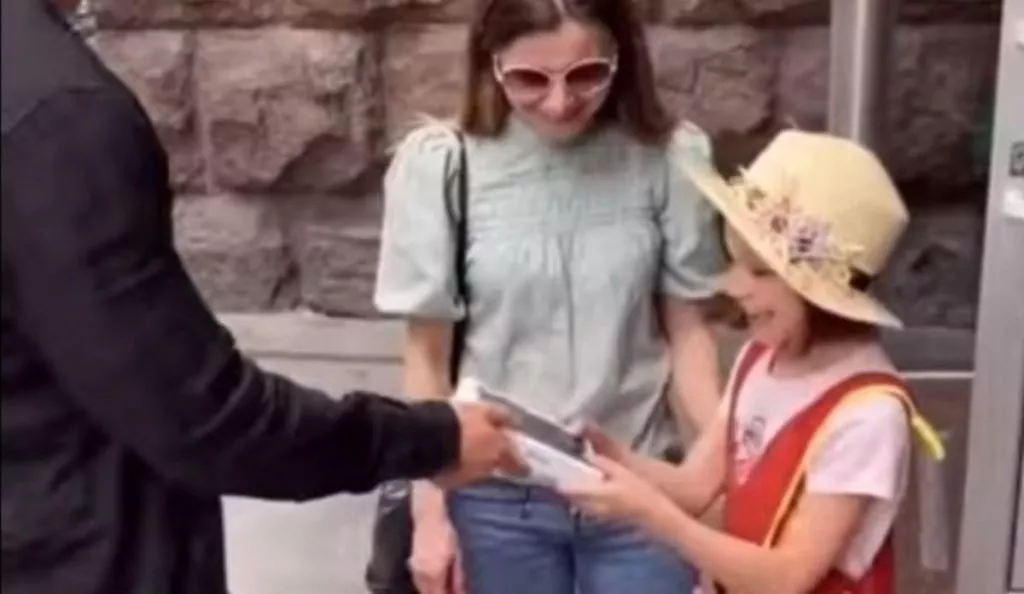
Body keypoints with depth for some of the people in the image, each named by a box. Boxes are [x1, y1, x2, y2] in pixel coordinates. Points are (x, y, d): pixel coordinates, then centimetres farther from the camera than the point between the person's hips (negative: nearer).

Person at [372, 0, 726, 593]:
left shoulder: (668, 157, -9)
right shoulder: (441, 165, -11)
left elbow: (687, 329, 0)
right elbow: (428, 354, -3)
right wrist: (430, 509, -1)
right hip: (496, 497, 0)